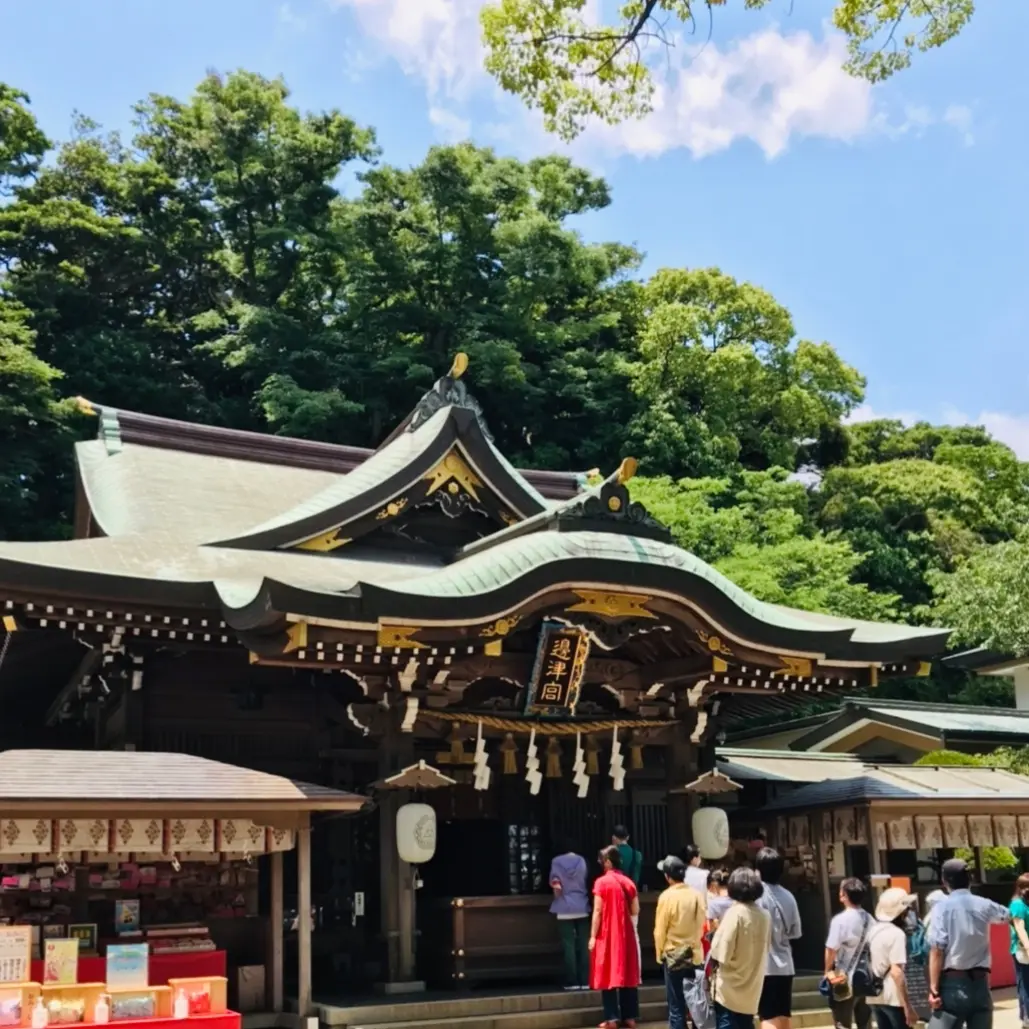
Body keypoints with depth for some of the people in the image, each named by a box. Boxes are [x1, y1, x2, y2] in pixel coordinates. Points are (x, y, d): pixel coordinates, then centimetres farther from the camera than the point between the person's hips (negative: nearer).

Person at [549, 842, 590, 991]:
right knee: (584, 945, 5)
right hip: (582, 908, 1)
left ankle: (572, 982, -1)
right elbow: (588, 882, 5)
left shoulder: (556, 862, -1)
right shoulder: (582, 861, 3)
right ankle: (585, 981, 4)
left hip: (565, 909, -1)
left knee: (569, 946, 0)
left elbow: (554, 882, 0)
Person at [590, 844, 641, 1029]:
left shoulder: (602, 882, -10)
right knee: (628, 974, 10)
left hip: (607, 935, -4)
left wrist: (593, 936, -7)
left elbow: (597, 912, -12)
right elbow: (635, 911, 5)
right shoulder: (629, 882, 3)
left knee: (608, 975, 2)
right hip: (626, 935, 4)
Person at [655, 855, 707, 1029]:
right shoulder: (697, 895, -3)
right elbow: (702, 926, 5)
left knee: (676, 1007, 2)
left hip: (674, 956, -4)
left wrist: (660, 954, 5)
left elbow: (660, 930, -9)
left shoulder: (667, 897, -15)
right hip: (695, 955, 4)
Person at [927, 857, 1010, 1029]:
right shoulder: (984, 905, 7)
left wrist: (934, 988, -11)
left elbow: (937, 950, -14)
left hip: (953, 984, -5)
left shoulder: (942, 907, -7)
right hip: (980, 983, 5)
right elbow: (1007, 915, 31)